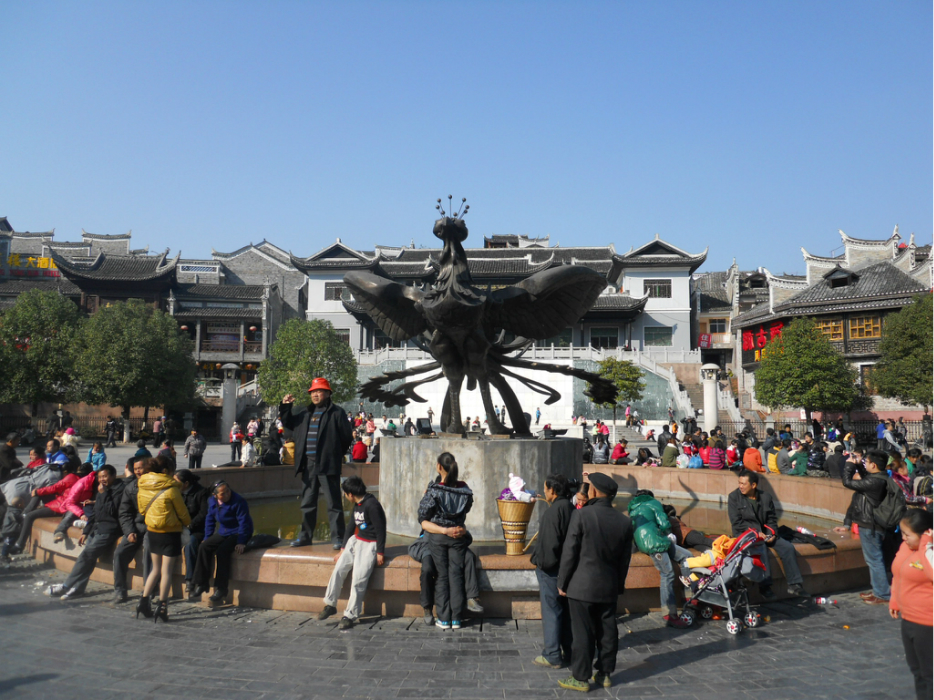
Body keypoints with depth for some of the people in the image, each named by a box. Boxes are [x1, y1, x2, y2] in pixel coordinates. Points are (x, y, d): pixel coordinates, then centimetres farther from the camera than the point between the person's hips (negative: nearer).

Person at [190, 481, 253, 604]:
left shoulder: (238, 501, -21)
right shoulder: (212, 501, 0)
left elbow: (244, 523, -20)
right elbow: (210, 520, 13)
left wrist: (241, 542, -24)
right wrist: (207, 538, 8)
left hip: (238, 534, -7)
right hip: (223, 533, 7)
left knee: (222, 551, -28)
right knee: (204, 547, -14)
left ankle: (221, 589, -19)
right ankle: (201, 583, -4)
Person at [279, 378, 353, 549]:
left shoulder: (336, 412, -3)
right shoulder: (306, 413, 16)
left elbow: (347, 437, -4)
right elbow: (288, 423, 28)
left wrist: (335, 454, 0)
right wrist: (285, 406, 13)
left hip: (327, 465, -6)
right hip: (308, 464, 6)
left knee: (333, 503, -2)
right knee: (307, 503, 14)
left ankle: (337, 538, 3)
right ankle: (305, 536, 24)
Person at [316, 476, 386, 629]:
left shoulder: (371, 505, -17)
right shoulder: (357, 505, 12)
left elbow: (381, 529, -17)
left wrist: (380, 553, -15)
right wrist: (343, 549, 21)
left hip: (370, 545, -8)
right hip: (355, 542, 9)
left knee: (358, 579, -14)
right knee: (338, 569, -4)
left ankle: (350, 615, -4)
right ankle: (329, 604, 9)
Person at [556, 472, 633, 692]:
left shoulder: (581, 515, -16)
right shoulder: (624, 521, 0)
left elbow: (569, 552, -13)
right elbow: (624, 559, 7)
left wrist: (562, 583, -3)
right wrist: (619, 585, 18)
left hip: (582, 586, -5)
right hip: (609, 587, 5)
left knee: (582, 633, 3)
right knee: (607, 631, 14)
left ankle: (581, 678, 12)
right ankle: (605, 674, 26)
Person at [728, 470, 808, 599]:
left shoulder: (766, 497, 8)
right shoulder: (734, 497, -4)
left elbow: (772, 519, 11)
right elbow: (736, 522, -9)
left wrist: (771, 533, -9)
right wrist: (755, 533, -17)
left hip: (764, 534, 5)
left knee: (788, 547, -14)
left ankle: (794, 584, -6)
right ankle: (765, 586, -29)